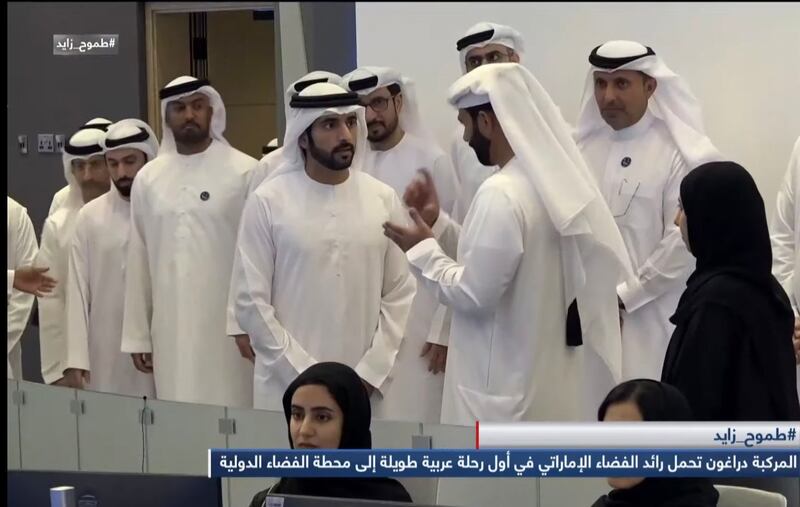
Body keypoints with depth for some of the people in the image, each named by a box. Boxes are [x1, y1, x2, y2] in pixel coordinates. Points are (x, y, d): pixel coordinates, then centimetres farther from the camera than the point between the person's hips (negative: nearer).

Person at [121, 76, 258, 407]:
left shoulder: (244, 172, -4)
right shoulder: (147, 178, 8)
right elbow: (138, 261, 11)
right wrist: (137, 335, 10)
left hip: (229, 325, -3)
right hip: (171, 330, 3)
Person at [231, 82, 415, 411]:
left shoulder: (383, 199, 4)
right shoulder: (268, 202, -3)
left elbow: (400, 296, 3)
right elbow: (250, 301, -5)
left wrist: (368, 375, -6)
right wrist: (307, 377, -9)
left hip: (366, 390, 2)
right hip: (289, 389, -2)